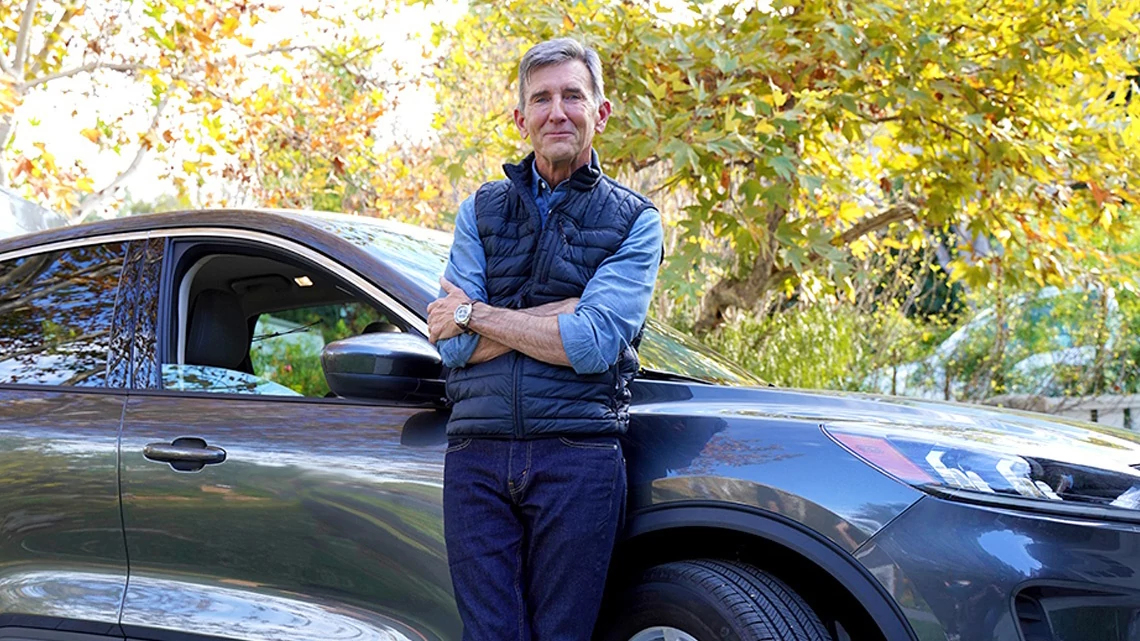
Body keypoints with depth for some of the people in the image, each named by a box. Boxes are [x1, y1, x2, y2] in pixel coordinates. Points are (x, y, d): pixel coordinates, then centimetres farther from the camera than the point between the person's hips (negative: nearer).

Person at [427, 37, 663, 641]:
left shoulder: (633, 220, 5)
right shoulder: (481, 210, 13)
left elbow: (596, 344, -11)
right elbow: (453, 344, 0)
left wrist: (477, 314, -4)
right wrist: (566, 310, -8)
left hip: (576, 457, -2)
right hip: (476, 454, 2)